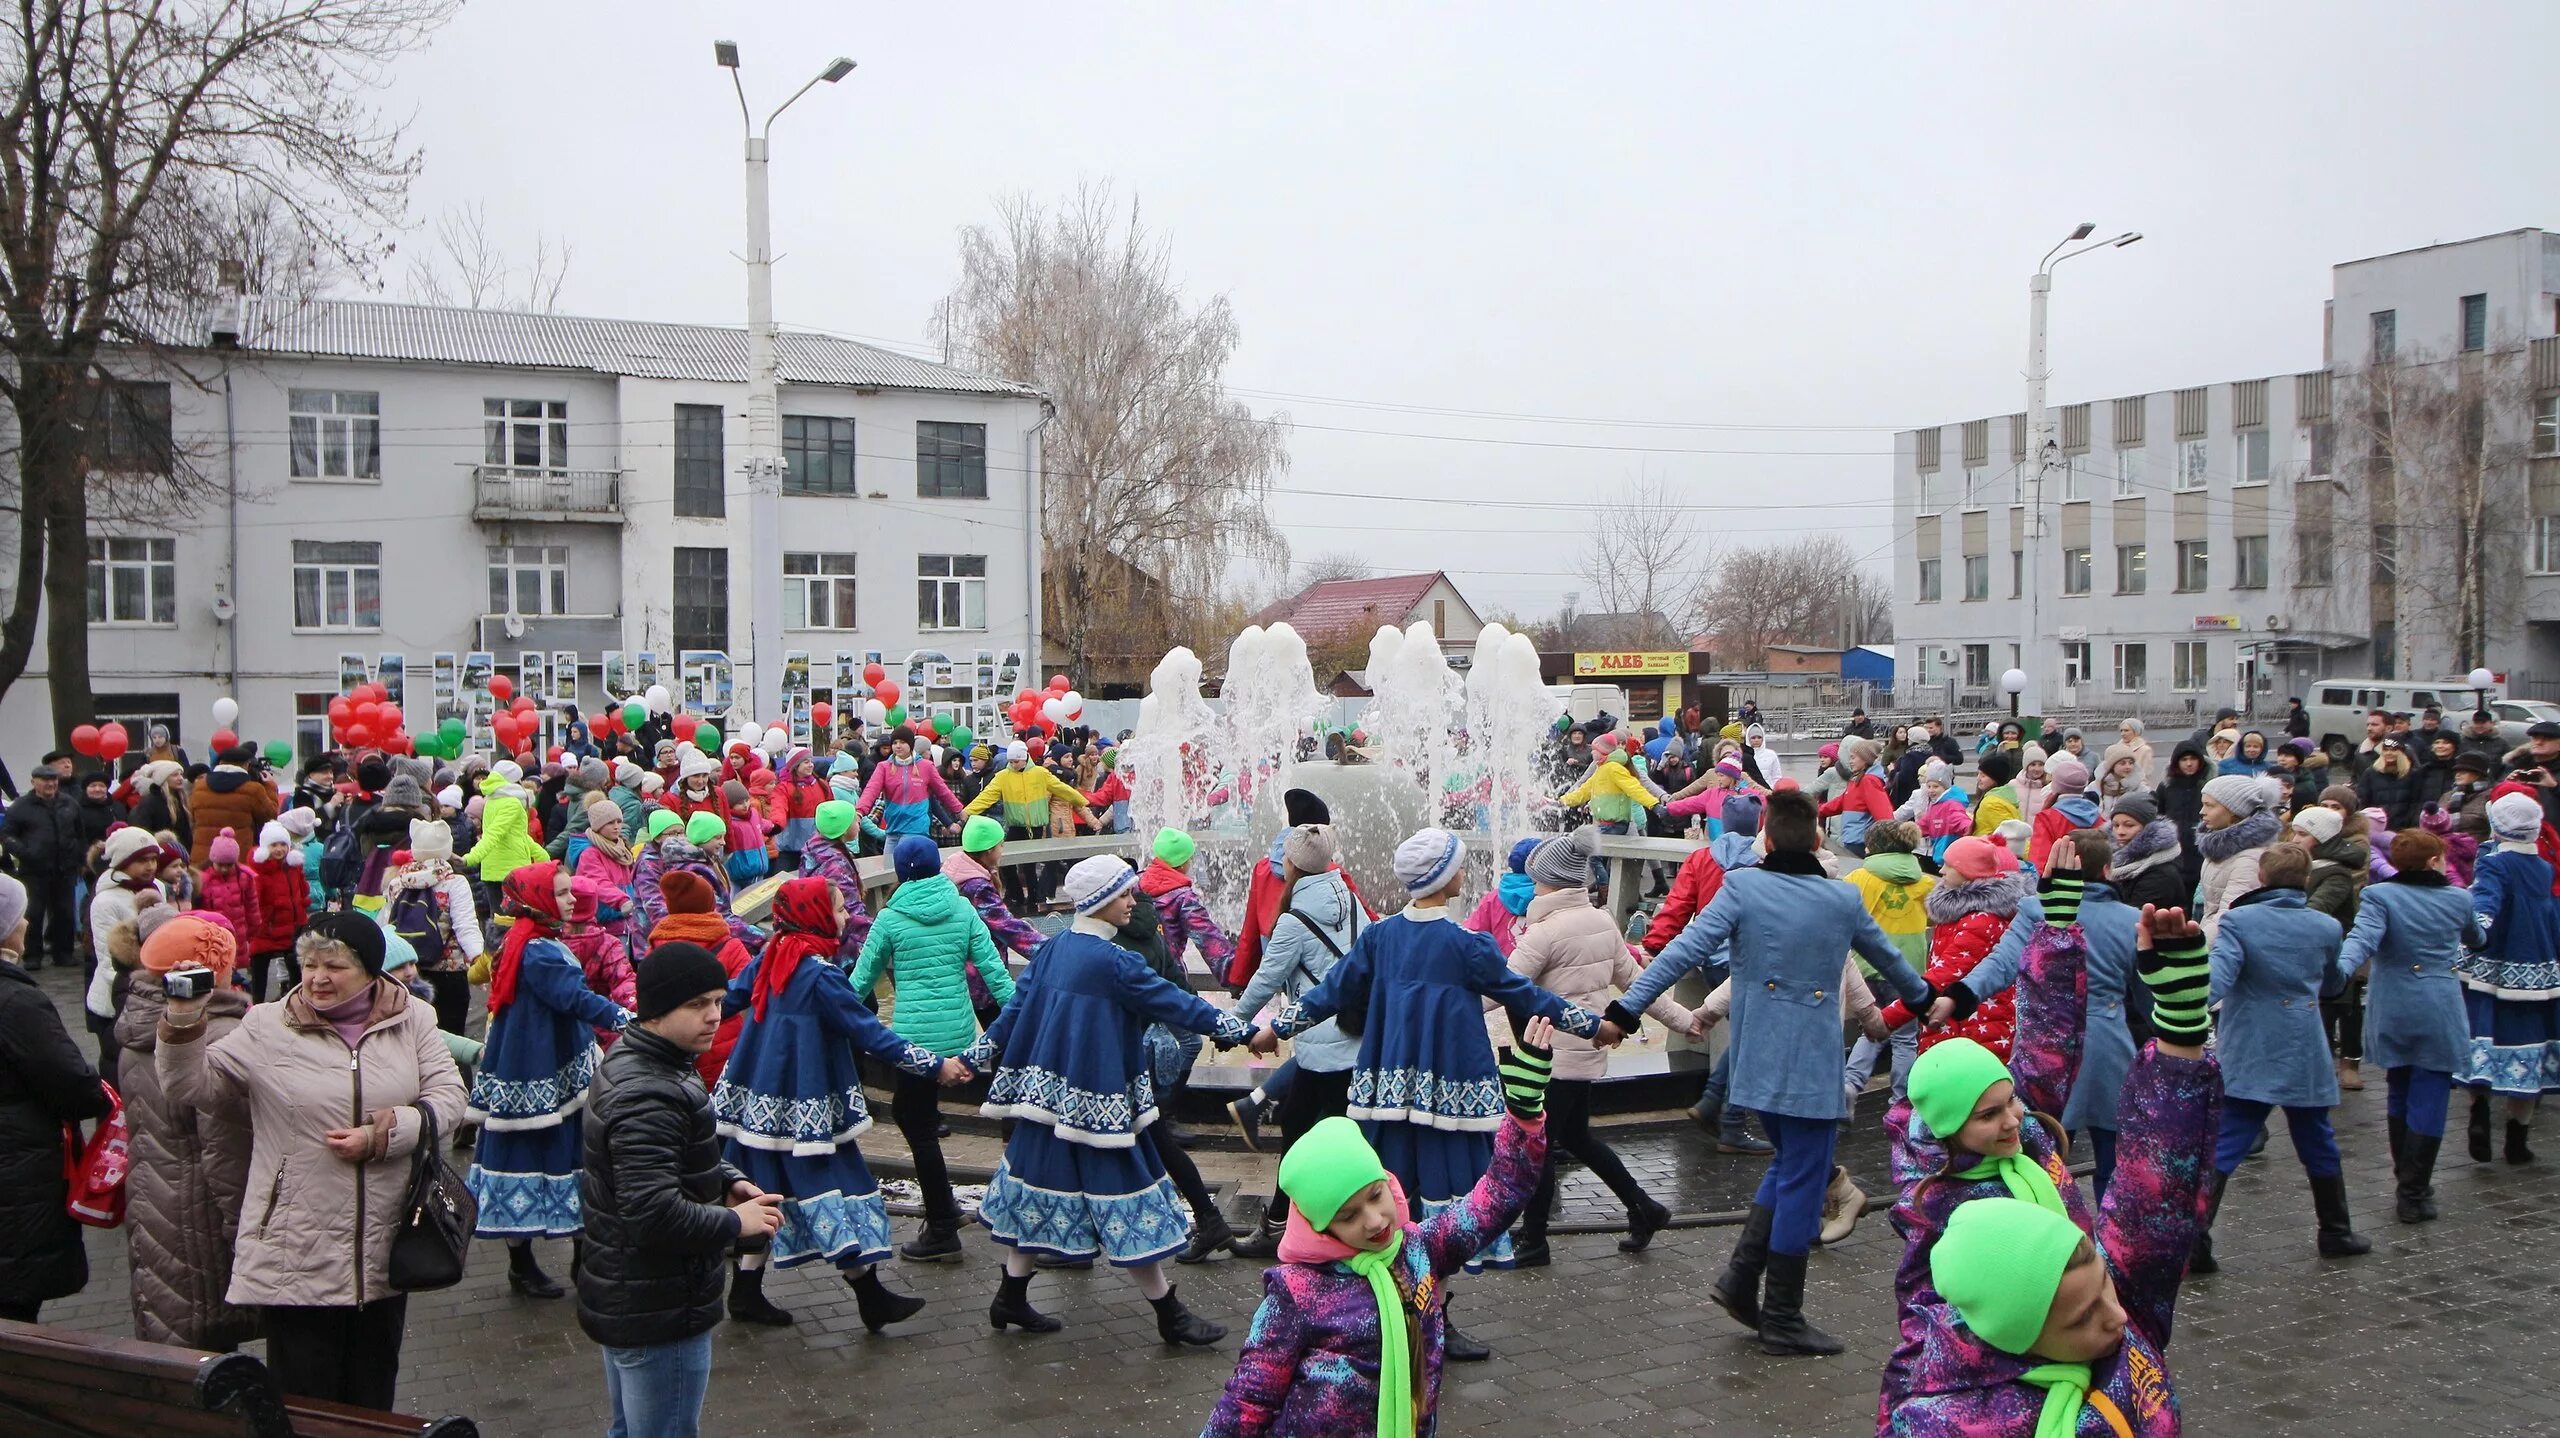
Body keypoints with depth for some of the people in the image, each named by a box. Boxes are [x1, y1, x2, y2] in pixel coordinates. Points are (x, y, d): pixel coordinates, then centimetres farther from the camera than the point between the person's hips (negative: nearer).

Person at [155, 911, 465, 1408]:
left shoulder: (410, 1021, 2)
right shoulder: (267, 1027, -1)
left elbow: (448, 1097, -1)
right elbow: (191, 1087, 0)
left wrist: (383, 1133, -15)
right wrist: (183, 1024, -15)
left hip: (385, 1252, 2)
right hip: (297, 1253, -2)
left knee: (373, 1396, 18)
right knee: (304, 1404, 5)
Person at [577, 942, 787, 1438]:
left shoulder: (627, 1060, 5)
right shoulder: (649, 1097, -28)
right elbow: (654, 1216, -34)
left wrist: (727, 1180, 3)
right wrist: (735, 1222, -19)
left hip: (622, 1299, 10)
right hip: (659, 1316, -10)